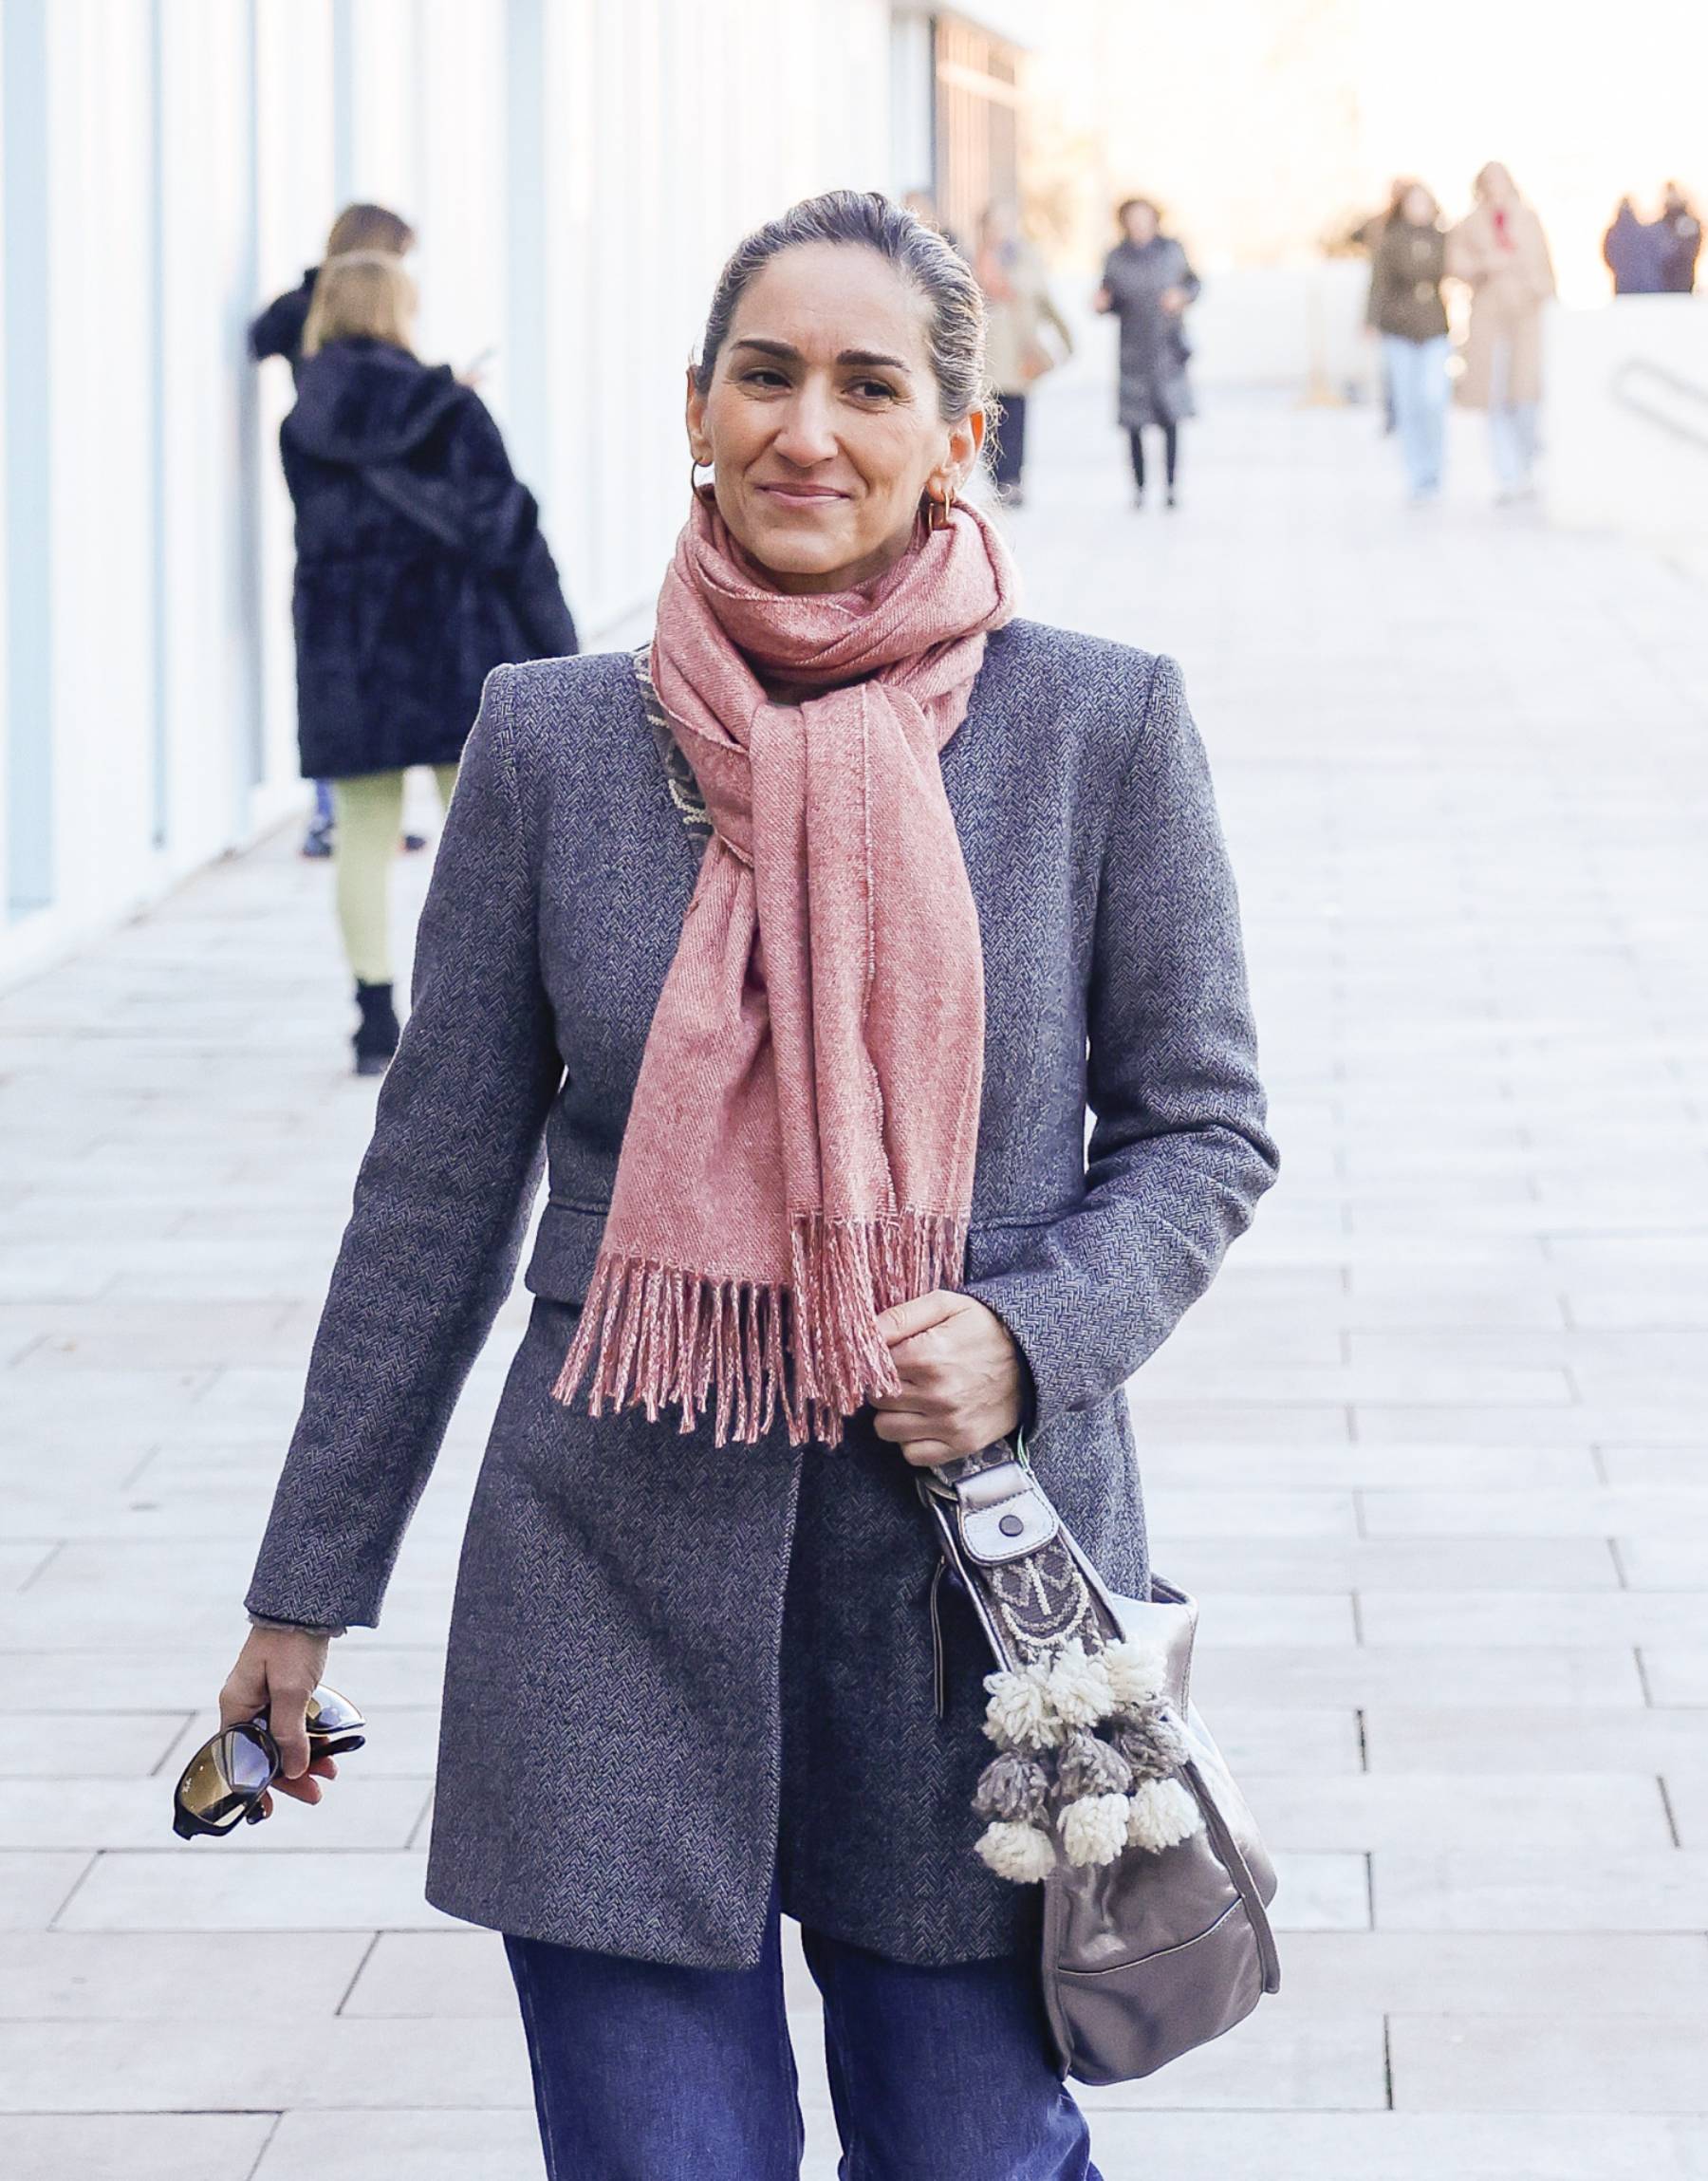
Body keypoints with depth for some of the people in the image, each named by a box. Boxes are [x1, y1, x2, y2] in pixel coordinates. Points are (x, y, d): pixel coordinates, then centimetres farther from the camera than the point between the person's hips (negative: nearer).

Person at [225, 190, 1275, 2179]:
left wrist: (1030, 1332, -15)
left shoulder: (1099, 727, -2)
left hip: (978, 1571, 0)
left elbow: (1204, 1131, 5)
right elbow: (440, 1179, 6)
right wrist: (308, 1580, 9)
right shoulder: (552, 740, 1)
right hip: (619, 1590, 1)